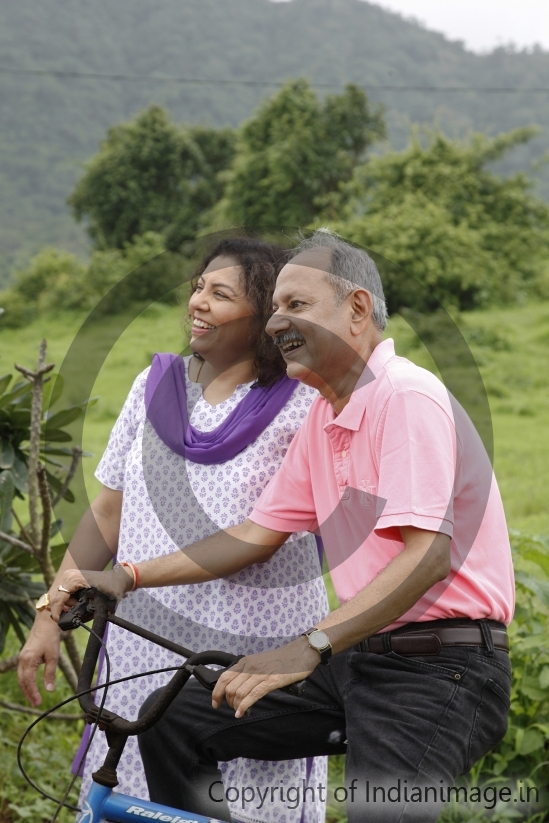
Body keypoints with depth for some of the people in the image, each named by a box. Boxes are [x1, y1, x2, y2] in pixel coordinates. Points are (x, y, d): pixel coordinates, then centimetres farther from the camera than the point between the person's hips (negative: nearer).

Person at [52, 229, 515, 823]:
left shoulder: (408, 396, -16)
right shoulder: (322, 419, 13)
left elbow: (428, 555, -26)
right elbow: (258, 535, 16)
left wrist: (309, 648, -31)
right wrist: (126, 578, 8)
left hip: (439, 669, -9)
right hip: (359, 658, 9)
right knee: (173, 720, 5)